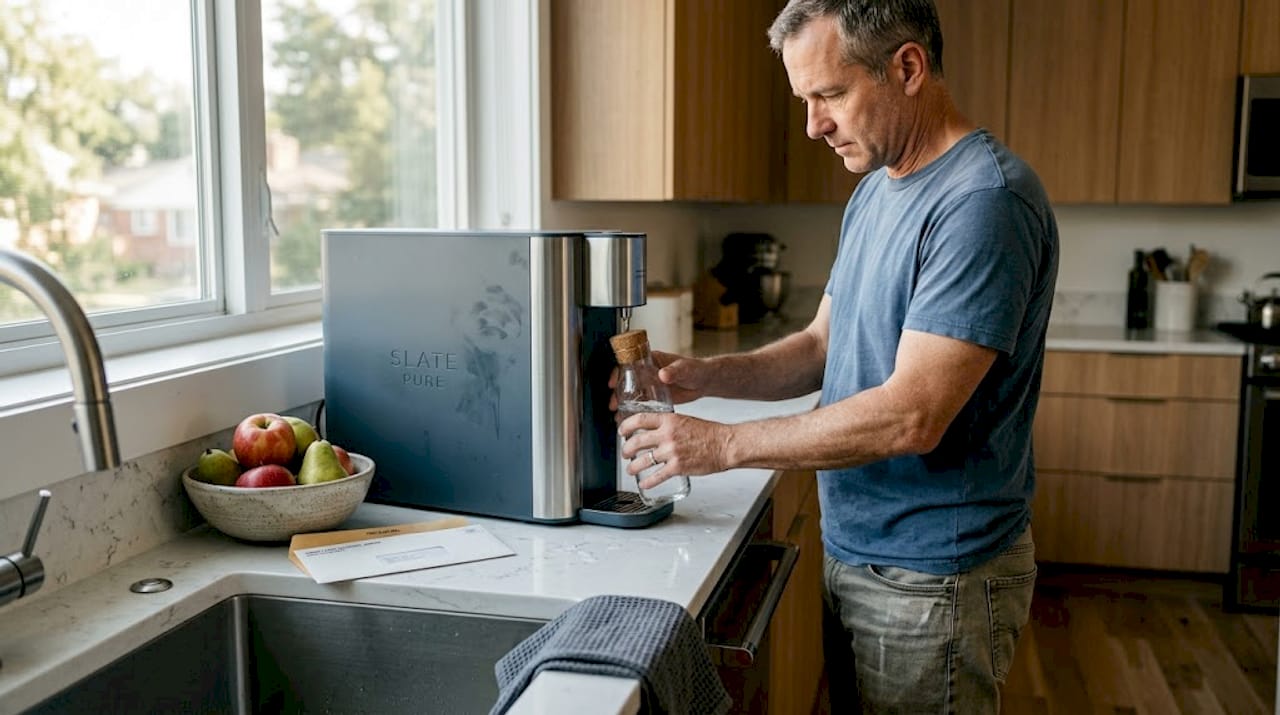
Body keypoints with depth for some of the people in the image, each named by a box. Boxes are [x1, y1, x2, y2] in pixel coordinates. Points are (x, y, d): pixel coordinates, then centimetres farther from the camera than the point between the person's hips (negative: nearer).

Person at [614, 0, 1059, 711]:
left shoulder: (986, 200, -22)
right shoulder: (873, 192, 9)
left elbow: (912, 417, -27)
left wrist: (724, 443, -21)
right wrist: (705, 375, -4)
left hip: (933, 578, -8)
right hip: (852, 550, 8)